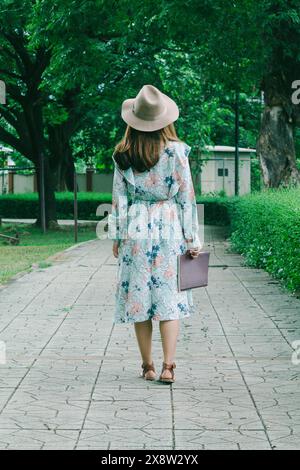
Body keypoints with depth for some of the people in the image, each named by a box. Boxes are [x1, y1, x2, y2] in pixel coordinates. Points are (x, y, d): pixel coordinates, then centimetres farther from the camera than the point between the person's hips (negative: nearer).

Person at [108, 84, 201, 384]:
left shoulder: (123, 156, -1)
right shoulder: (176, 151, -5)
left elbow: (119, 198, 2)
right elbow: (186, 197, -3)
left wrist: (117, 236, 10)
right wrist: (192, 238, 3)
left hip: (135, 230, 1)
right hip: (169, 229, -1)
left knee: (139, 296, 8)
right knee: (169, 297, 2)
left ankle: (147, 366, 13)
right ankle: (168, 366, -6)